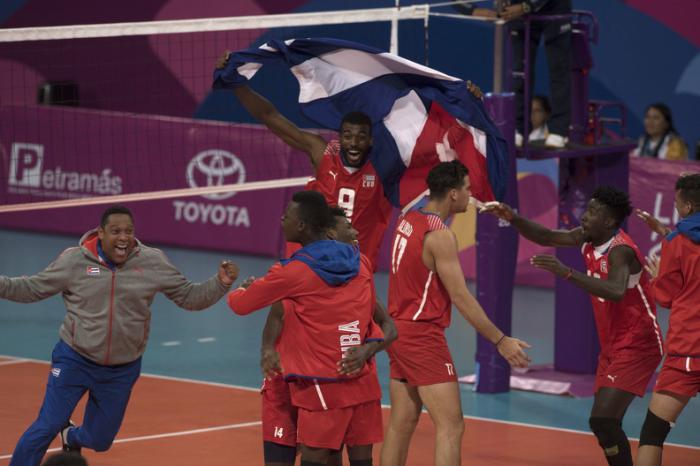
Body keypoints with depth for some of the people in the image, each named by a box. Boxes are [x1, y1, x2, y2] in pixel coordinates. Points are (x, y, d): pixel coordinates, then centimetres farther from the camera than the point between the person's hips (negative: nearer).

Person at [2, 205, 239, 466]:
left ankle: (70, 437, 53)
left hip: (122, 370, 3)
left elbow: (189, 296, 1)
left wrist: (220, 284, -14)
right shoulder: (74, 260, -11)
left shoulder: (153, 263, -7)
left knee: (100, 440, 16)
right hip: (74, 361, -3)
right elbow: (32, 288, -1)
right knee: (45, 429, -9)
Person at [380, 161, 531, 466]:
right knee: (451, 426, -10)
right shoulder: (440, 236, -18)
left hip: (398, 331, 9)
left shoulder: (407, 221, 6)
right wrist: (500, 340, -15)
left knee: (402, 423, 14)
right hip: (422, 335, -9)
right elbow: (461, 298, -19)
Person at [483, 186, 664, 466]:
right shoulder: (586, 239, 2)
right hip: (612, 347, 9)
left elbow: (616, 292, -41)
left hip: (636, 346, -9)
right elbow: (546, 237, 10)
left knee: (602, 420, -21)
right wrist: (512, 218, -7)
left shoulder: (620, 250, -23)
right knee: (604, 423, 11)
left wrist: (566, 272, -48)